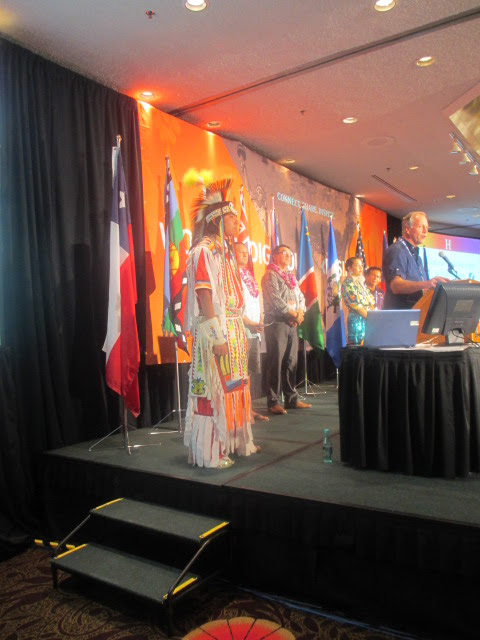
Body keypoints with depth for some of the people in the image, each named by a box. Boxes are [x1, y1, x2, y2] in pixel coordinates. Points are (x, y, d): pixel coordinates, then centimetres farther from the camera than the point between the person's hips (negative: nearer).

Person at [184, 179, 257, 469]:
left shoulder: (225, 251, 18)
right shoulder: (204, 250, -9)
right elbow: (204, 295, -17)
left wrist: (240, 331, 16)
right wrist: (218, 336, -21)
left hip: (234, 328, 9)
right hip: (216, 330, -9)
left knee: (233, 384, 14)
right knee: (214, 387, -6)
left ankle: (234, 441, 26)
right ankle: (209, 452, 3)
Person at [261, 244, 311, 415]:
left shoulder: (291, 278, 22)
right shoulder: (270, 276, -4)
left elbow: (300, 298, 20)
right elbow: (276, 301, -14)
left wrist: (300, 313, -1)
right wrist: (295, 314, -8)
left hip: (292, 324, 8)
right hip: (276, 323, -8)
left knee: (291, 362, 9)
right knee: (276, 363, -7)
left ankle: (291, 399, 15)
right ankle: (273, 402, -3)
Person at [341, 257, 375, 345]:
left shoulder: (360, 283, 20)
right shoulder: (347, 283, -4)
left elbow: (371, 303, 16)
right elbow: (356, 305, -12)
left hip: (368, 319, 8)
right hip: (357, 320, -8)